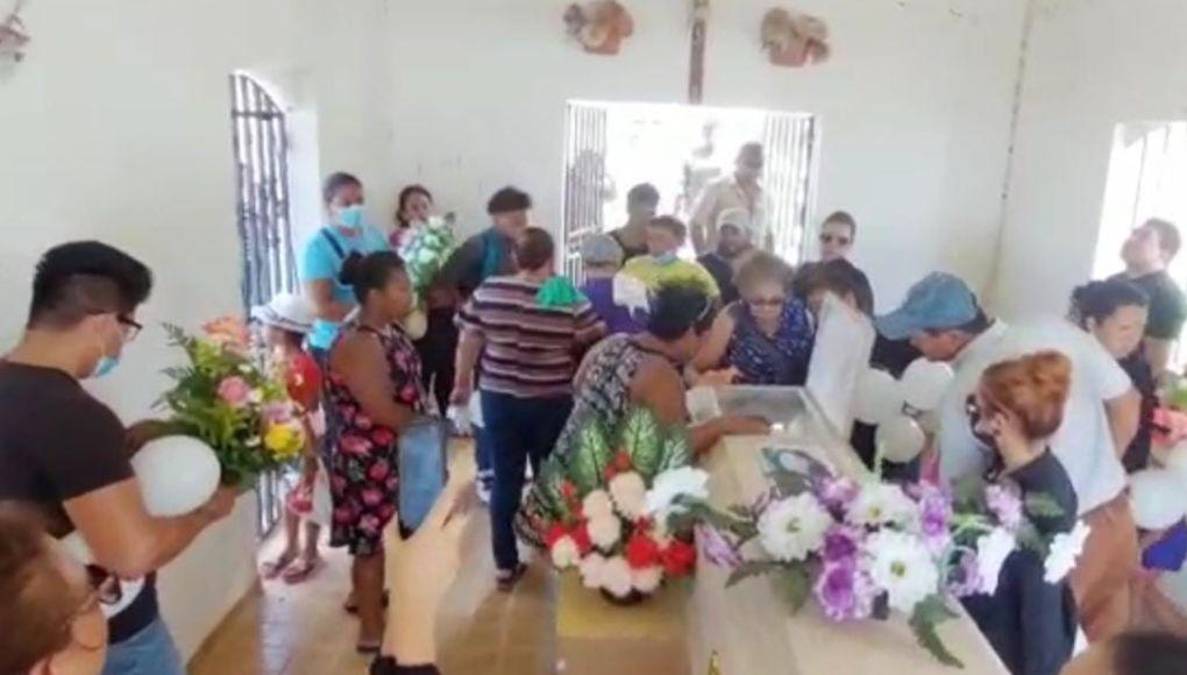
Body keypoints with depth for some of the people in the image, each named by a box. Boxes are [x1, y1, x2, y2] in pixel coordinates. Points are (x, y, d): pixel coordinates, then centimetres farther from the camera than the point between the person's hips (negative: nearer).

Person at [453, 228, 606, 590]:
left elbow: (468, 342, 2)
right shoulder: (570, 300, -13)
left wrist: (462, 383, 16)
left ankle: (505, 565, 19)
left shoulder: (488, 291, -6)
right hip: (552, 403, -1)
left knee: (506, 481, 12)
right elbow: (596, 346, -5)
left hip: (499, 399, 2)